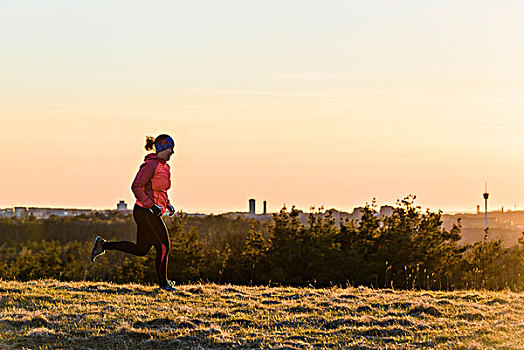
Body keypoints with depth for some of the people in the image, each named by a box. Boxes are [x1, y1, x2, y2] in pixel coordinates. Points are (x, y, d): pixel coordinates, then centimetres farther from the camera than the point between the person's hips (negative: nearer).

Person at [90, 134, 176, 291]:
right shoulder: (151, 165, -15)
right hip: (146, 212, -10)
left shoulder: (162, 165, 15)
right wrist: (151, 205, -24)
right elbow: (136, 186, -21)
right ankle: (163, 283, 7)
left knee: (141, 249, 14)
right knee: (163, 246, -3)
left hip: (151, 212, 10)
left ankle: (103, 244, 18)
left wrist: (168, 204, 14)